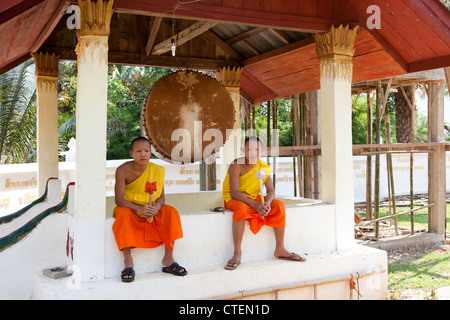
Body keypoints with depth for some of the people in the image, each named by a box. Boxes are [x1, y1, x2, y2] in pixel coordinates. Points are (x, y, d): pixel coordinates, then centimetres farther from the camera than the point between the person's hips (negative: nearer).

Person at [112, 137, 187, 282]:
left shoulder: (157, 170, -8)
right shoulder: (123, 170, -17)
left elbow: (161, 196, -5)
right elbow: (119, 199, -20)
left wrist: (157, 206, -30)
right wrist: (139, 208, -36)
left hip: (152, 210, 3)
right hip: (129, 208, -3)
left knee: (171, 212, -22)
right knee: (123, 215, -35)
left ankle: (168, 259, -16)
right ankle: (128, 263, -30)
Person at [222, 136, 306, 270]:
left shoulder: (264, 167, -4)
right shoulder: (236, 165, -20)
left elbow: (271, 190, -6)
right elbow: (234, 192, -28)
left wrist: (267, 203, -30)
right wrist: (255, 205, -40)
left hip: (254, 198, 5)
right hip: (233, 199, -5)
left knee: (278, 205, -15)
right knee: (241, 209, -38)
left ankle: (280, 249, -8)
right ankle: (237, 254, -32)